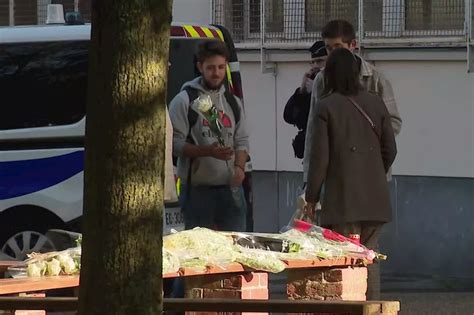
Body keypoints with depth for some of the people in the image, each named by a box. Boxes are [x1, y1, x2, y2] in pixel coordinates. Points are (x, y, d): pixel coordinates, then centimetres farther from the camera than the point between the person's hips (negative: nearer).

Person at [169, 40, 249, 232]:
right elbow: (174, 143, -9)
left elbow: (242, 141, 18)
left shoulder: (233, 103, 16)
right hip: (198, 189, -5)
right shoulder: (185, 100, -2)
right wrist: (208, 151, -21)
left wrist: (239, 166, -3)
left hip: (230, 187, 5)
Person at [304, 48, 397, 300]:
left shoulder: (326, 107, -7)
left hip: (342, 197, -4)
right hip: (374, 197, 4)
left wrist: (311, 196, 2)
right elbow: (390, 149, 10)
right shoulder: (375, 104, 5)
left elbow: (319, 156, -8)